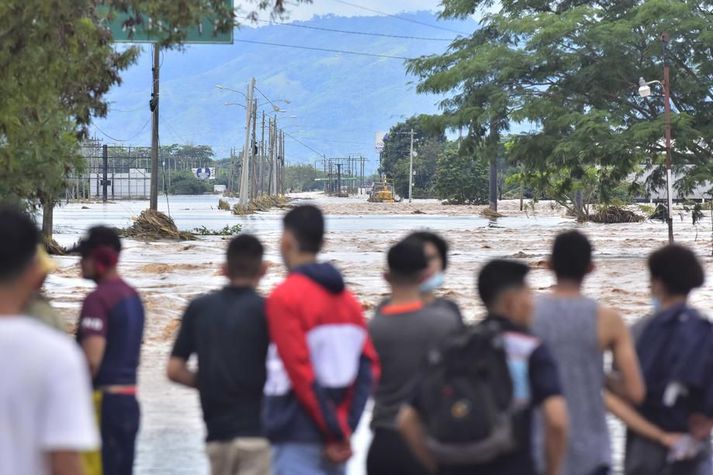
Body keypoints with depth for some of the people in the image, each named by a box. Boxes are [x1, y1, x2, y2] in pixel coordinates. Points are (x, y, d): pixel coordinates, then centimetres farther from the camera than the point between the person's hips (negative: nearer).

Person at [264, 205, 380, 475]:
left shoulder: (285, 298, -11)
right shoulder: (346, 298, 12)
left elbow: (301, 373, -16)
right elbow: (369, 368, 6)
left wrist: (337, 433, -11)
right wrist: (346, 427, 2)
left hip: (298, 442, -7)